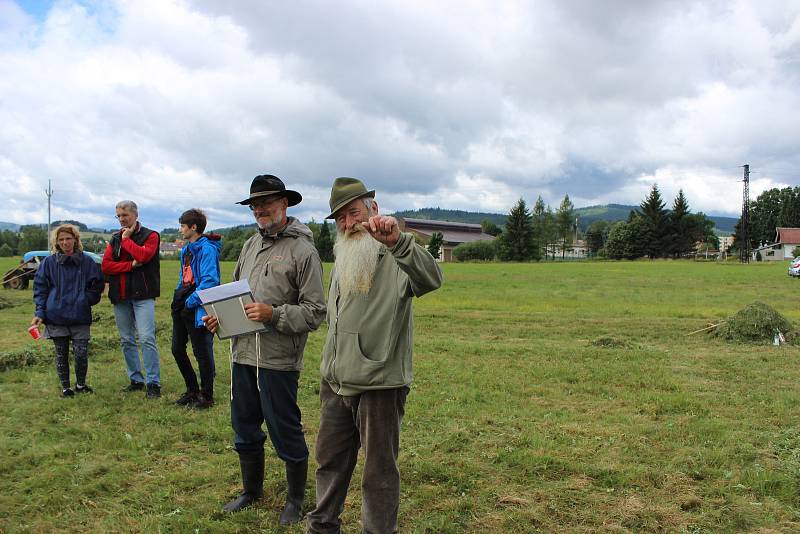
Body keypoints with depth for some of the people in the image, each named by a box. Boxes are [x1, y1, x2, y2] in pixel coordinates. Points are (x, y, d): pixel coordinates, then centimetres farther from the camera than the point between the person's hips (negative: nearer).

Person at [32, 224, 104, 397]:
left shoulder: (87, 262, 2)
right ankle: (65, 387, 23)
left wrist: (86, 300, -5)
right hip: (56, 317, 1)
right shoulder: (49, 262, 3)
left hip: (80, 317, -1)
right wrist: (39, 312, -3)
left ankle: (81, 384, 19)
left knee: (81, 353, -4)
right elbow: (40, 288, 5)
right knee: (61, 354, 8)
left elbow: (97, 285, 9)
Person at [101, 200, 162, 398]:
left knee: (147, 338, -11)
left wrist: (126, 239, -5)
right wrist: (131, 265, -11)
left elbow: (143, 255, -18)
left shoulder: (150, 236, 2)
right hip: (120, 296, 5)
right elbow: (106, 265, 2)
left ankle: (153, 383, -7)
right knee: (126, 340, 9)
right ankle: (136, 380, 19)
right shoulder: (115, 239, 15)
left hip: (142, 295, -5)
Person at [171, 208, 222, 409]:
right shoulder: (186, 249, 13)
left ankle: (207, 396, 16)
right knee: (177, 349, 15)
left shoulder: (207, 249, -15)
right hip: (181, 308, 10)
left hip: (198, 310, -10)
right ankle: (192, 390, 30)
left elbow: (209, 280, -24)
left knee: (202, 353, 1)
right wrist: (178, 298, 9)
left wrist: (191, 301, -19)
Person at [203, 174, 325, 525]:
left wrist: (274, 314, -24)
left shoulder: (303, 251, -10)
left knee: (285, 433, 6)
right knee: (244, 429, 19)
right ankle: (252, 490, 40)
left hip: (278, 360, -7)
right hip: (242, 354, 7)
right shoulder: (251, 245, 12)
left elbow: (314, 312, -13)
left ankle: (295, 498, 27)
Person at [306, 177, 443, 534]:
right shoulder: (342, 259, 13)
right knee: (330, 461, 21)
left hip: (379, 384, -7)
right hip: (335, 384, 7)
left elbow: (431, 279, -35)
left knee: (379, 472, 8)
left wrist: (397, 240, -50)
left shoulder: (395, 259, -12)